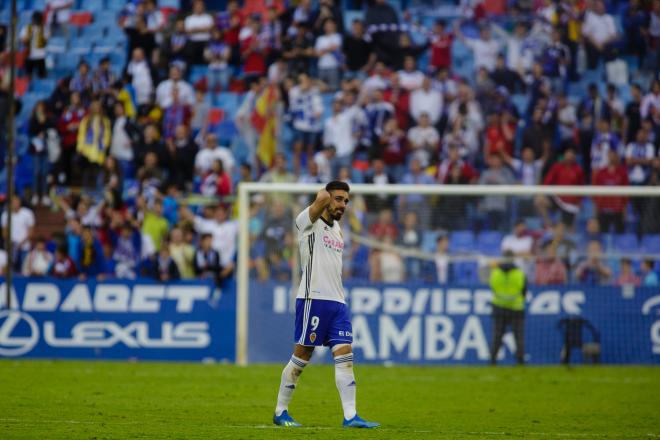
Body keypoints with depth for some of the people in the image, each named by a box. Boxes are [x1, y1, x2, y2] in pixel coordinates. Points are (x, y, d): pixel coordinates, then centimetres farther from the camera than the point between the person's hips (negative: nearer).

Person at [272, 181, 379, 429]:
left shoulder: (336, 228, 20)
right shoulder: (309, 222, -4)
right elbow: (322, 198, -21)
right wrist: (325, 197, -2)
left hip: (337, 301, 7)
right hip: (313, 298, -7)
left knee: (345, 356, -4)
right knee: (301, 357, -2)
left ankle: (350, 416, -8)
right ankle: (280, 412, 9)